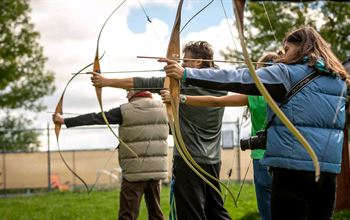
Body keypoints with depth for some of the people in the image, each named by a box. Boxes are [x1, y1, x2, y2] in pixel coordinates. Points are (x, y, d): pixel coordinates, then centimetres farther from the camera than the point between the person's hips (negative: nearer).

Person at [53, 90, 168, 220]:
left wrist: (64, 121, 1)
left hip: (134, 171, -4)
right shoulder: (162, 107, 4)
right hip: (156, 170, 4)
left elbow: (95, 118, -4)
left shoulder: (125, 110, -6)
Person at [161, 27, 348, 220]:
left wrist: (186, 74, -13)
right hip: (329, 169, 7)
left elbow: (240, 79, -11)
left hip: (294, 167, -6)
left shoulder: (288, 73, -5)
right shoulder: (338, 80, 14)